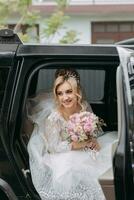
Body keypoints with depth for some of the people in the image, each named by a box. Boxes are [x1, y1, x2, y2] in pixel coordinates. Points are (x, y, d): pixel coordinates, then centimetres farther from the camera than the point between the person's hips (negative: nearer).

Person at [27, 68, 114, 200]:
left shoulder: (85, 107, -10)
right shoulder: (53, 116, -25)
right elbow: (53, 147, -18)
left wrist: (93, 141, -15)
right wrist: (78, 144, -23)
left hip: (81, 153, 5)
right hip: (58, 155, -5)